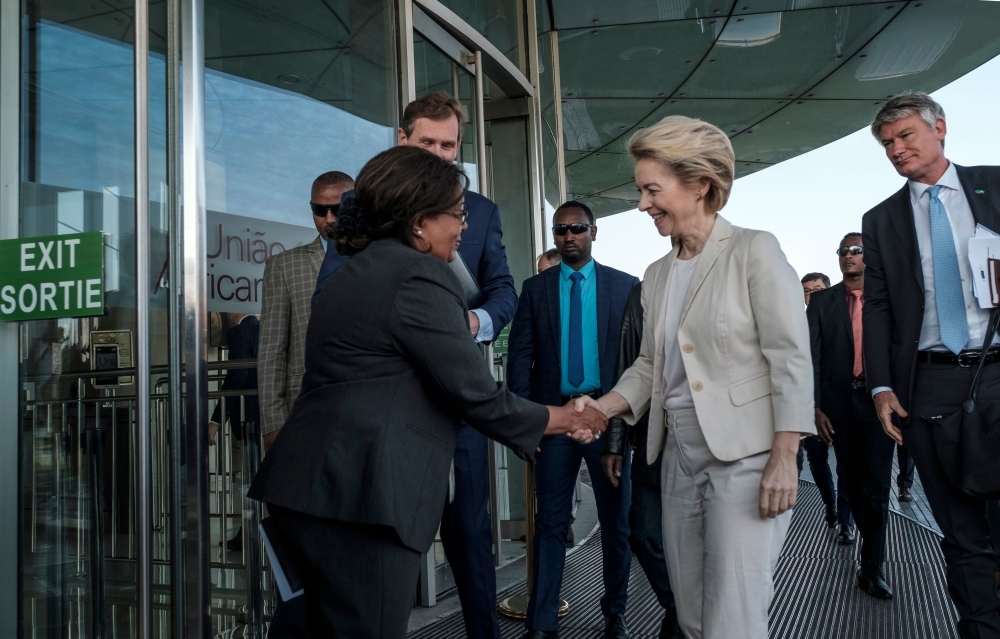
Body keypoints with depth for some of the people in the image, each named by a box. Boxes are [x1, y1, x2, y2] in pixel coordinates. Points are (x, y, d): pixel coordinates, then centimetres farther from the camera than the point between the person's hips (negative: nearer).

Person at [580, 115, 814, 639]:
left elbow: (791, 358, -10)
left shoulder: (754, 251, -5)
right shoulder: (657, 275, 14)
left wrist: (785, 458, -17)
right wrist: (603, 407, -1)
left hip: (744, 456, -6)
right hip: (680, 455, 6)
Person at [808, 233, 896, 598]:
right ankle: (870, 538, 32)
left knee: (876, 485, -5)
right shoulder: (822, 301, 4)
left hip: (877, 402, -1)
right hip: (839, 406, 1)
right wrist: (815, 407, -7)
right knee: (853, 482, 12)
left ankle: (871, 567, 2)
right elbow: (812, 356, 0)